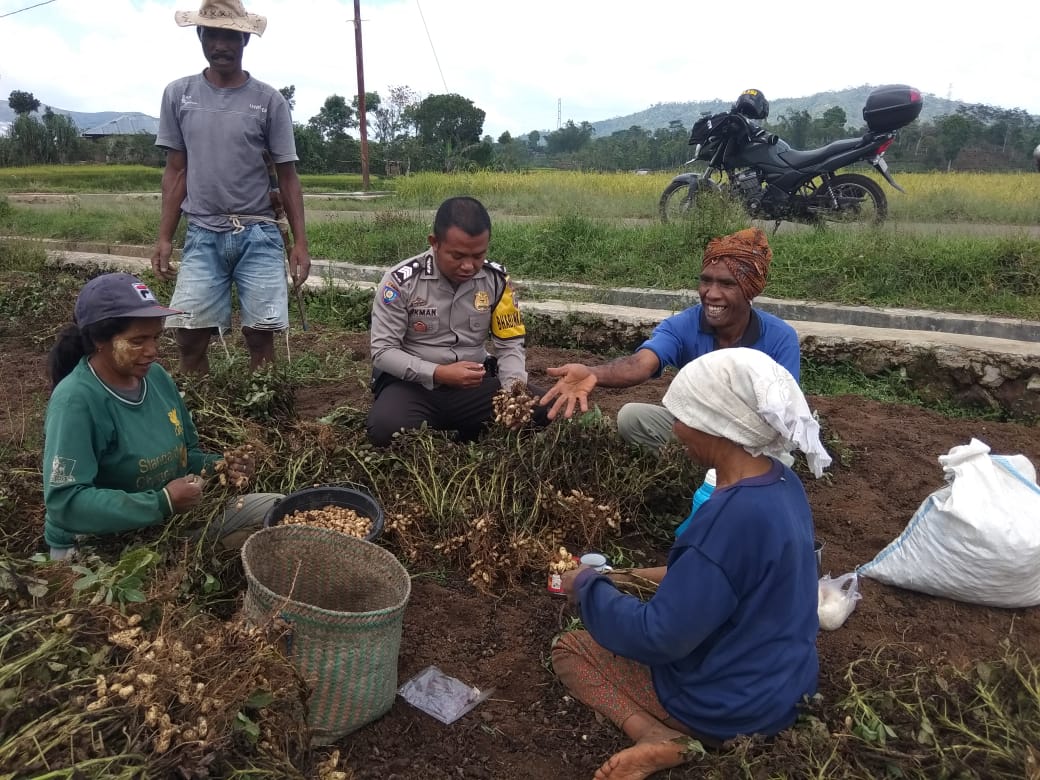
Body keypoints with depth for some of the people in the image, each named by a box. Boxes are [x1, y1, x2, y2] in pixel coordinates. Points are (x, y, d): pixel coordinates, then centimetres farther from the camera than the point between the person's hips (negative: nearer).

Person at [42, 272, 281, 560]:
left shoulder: (157, 377, 1)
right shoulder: (75, 401, -23)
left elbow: (184, 454, 12)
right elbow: (65, 503, -29)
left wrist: (219, 466, -9)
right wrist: (162, 504, -31)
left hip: (171, 519, 7)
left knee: (276, 508, 3)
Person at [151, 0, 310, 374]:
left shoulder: (269, 100, 2)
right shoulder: (178, 94, 7)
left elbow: (287, 176, 4)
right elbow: (175, 171, 11)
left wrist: (300, 241, -3)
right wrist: (164, 238, 6)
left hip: (259, 235, -1)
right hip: (202, 235, 2)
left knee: (260, 334, -2)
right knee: (190, 334, -2)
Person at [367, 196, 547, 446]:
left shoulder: (497, 280, -2)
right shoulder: (401, 281, -12)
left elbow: (510, 344, 4)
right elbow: (383, 351, -11)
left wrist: (514, 388, -18)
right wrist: (439, 373, -25)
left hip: (475, 383, 3)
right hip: (413, 384, -3)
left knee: (545, 408, -20)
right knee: (385, 429, -36)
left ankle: (469, 436, 1)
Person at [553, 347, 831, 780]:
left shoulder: (734, 517, -34)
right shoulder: (781, 482, -6)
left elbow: (658, 637, -27)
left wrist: (588, 585, -12)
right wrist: (643, 576, 9)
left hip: (731, 706, -8)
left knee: (568, 649, 8)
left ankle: (655, 735, -9)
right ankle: (659, 728, 6)